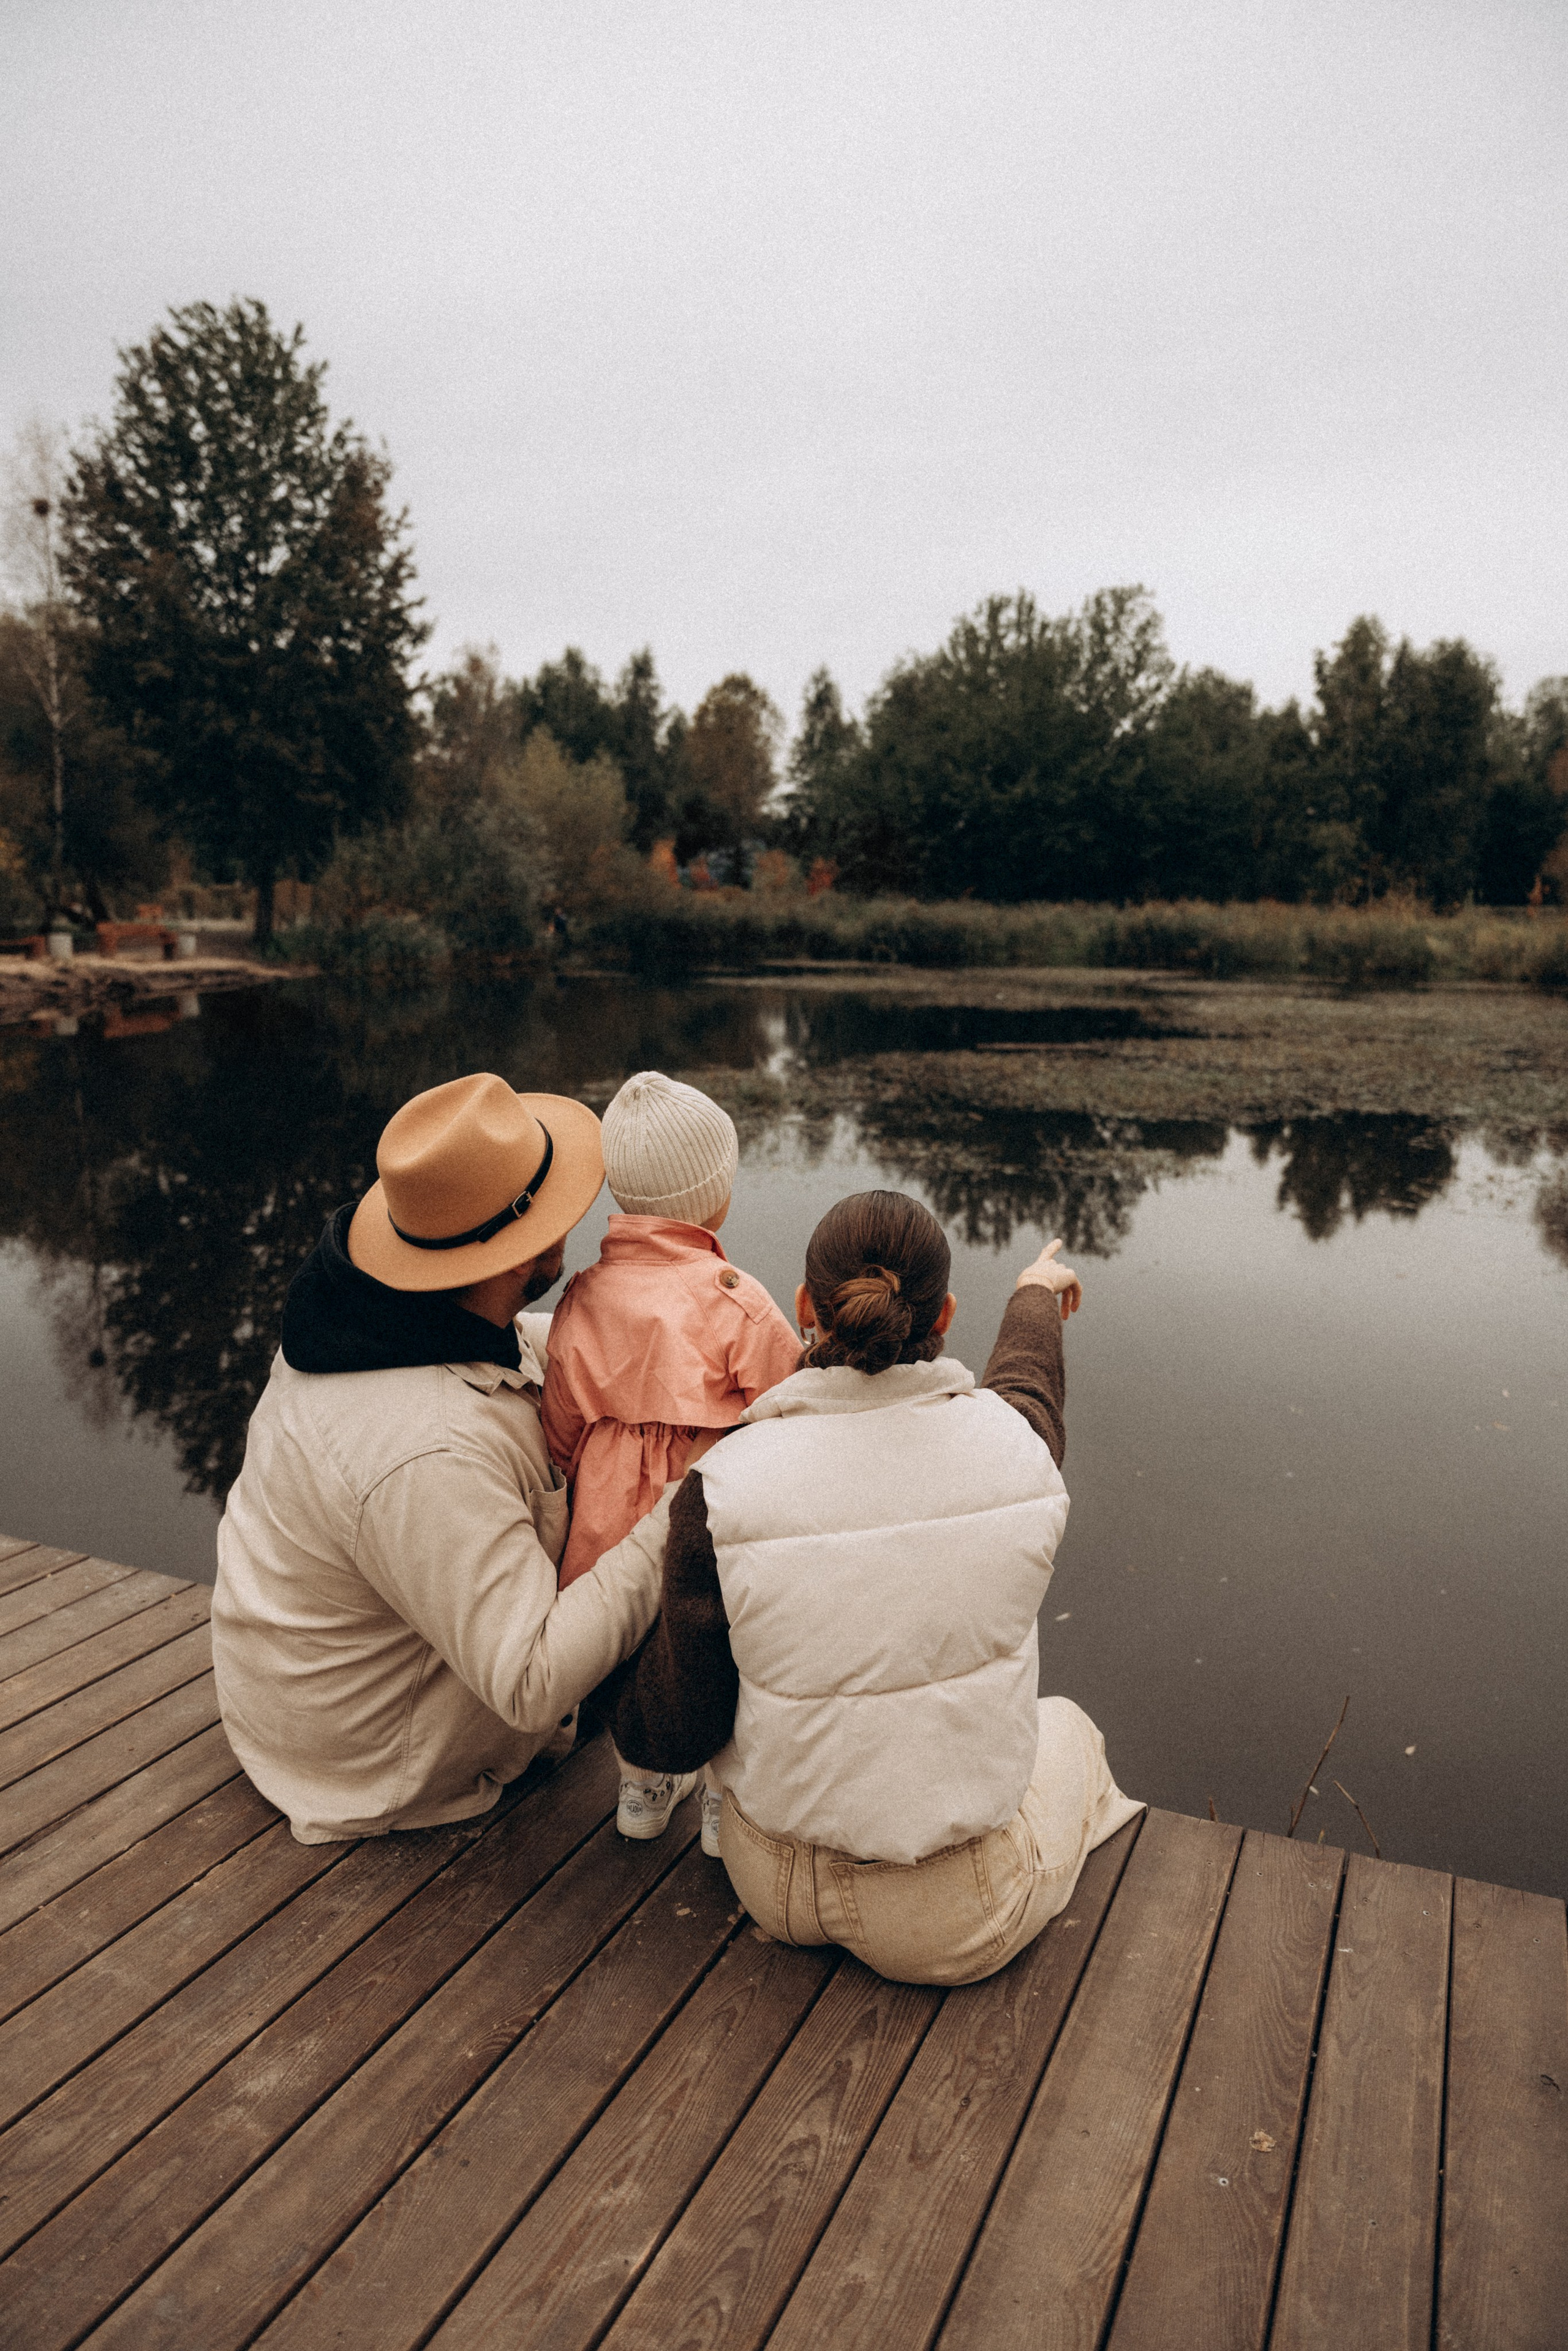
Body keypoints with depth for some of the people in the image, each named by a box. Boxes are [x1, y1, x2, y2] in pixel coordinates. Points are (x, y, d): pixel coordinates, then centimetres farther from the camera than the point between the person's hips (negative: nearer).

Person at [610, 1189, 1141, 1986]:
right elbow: (1026, 1375, 9)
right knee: (1066, 1728, 32)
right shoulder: (1015, 1443, -18)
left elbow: (670, 1738, -14)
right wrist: (1036, 1298, 32)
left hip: (775, 1883, 1)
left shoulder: (724, 1485, -23)